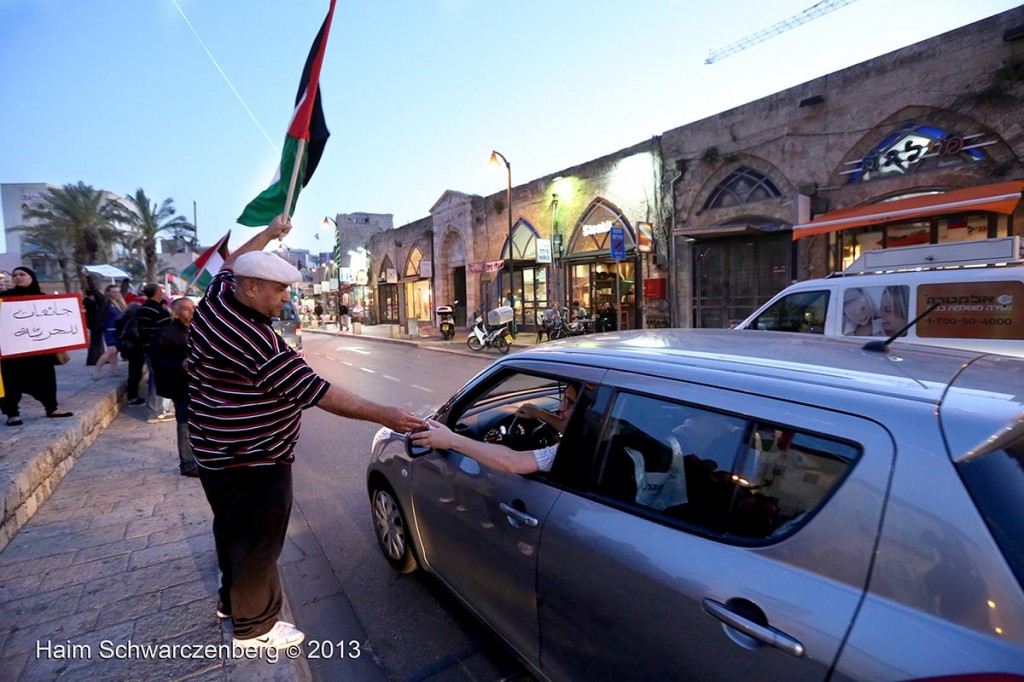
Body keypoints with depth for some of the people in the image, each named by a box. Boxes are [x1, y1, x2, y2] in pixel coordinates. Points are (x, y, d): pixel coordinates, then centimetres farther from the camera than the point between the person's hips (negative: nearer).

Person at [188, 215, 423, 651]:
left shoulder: (216, 299, -3)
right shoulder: (252, 339, -30)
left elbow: (231, 264, 21)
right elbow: (315, 392, -31)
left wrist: (269, 234, 25)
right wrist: (384, 415, -28)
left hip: (219, 454, 10)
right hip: (252, 464, -10)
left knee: (232, 530, 27)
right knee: (257, 544, 9)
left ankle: (232, 599, 48)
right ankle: (254, 628, 29)